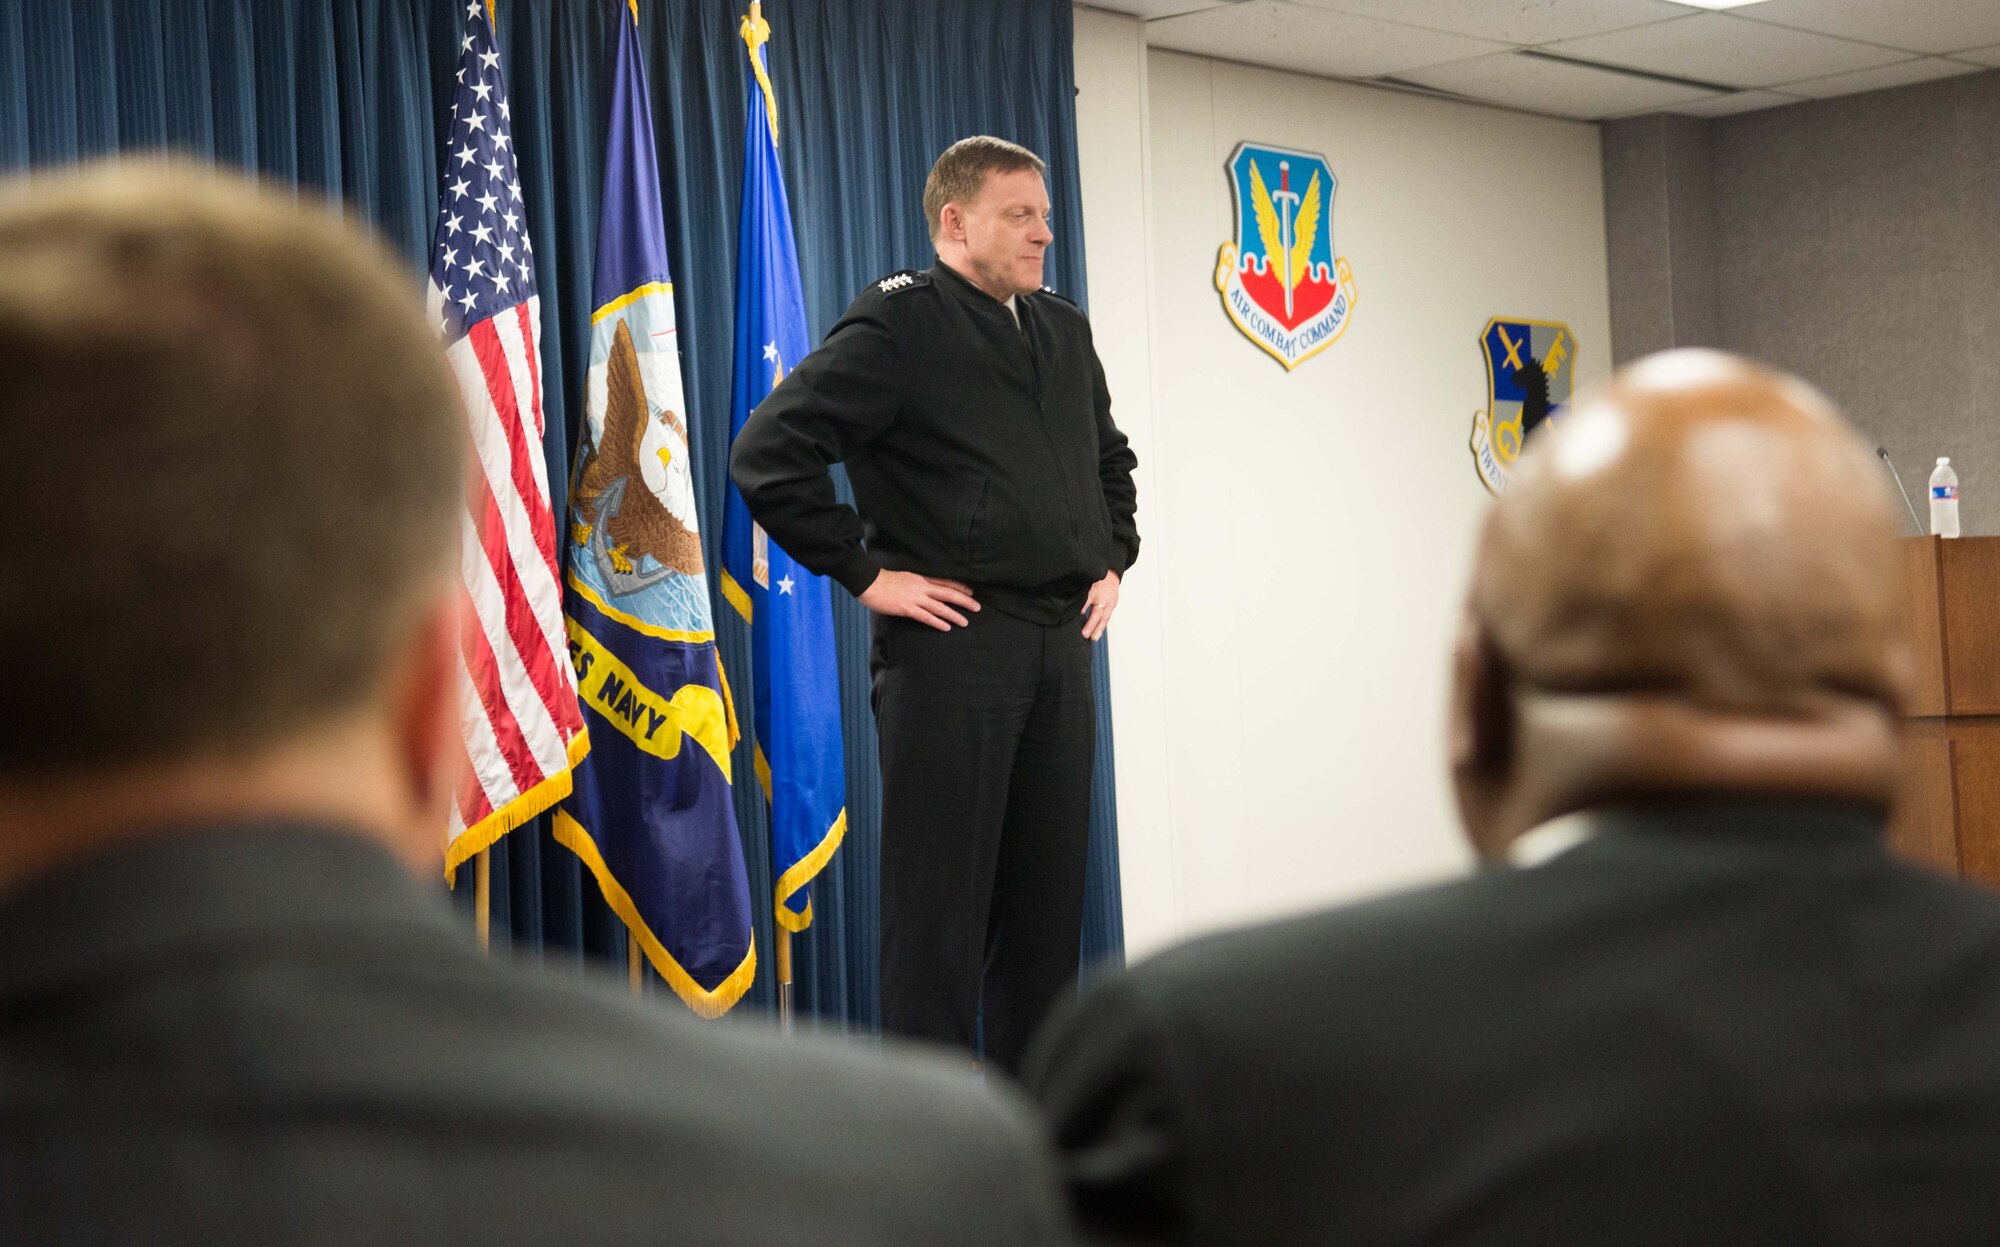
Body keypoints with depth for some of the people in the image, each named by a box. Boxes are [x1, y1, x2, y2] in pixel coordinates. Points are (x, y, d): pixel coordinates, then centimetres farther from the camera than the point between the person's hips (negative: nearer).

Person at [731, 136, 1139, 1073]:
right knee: (941, 913, -2)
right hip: (950, 642, -7)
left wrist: (1112, 560, 19)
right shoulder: (898, 325, -7)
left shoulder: (1064, 333, 16)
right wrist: (864, 573, -13)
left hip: (1061, 645, 7)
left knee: (1048, 907, 12)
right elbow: (768, 452, -14)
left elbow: (1111, 460, 34)